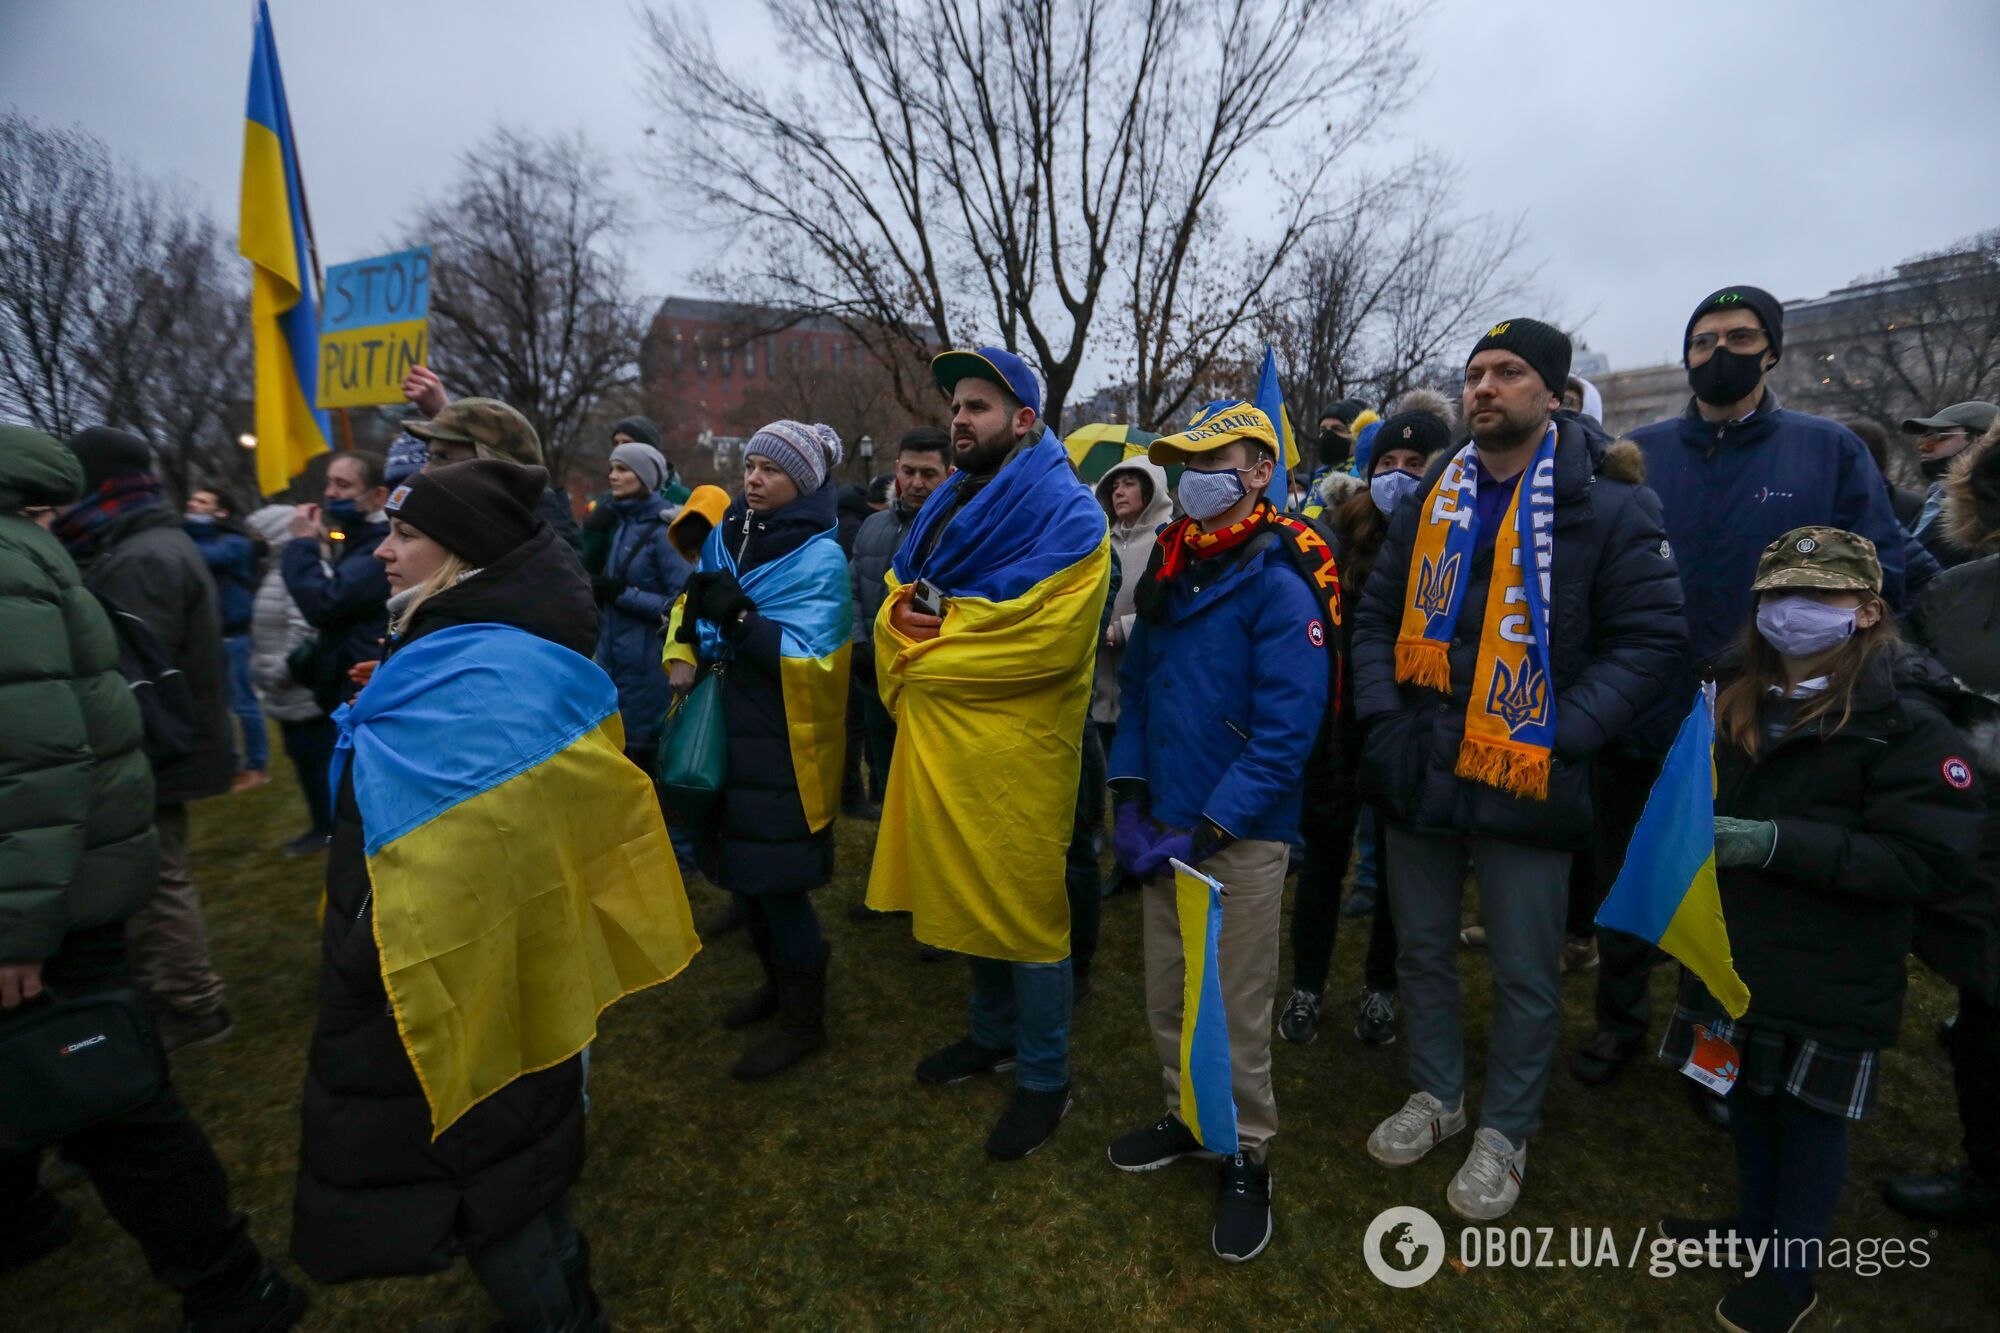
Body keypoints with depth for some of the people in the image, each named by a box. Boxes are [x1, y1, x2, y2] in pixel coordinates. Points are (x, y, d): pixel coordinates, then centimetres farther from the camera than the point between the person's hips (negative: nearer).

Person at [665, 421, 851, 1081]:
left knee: (775, 879, 1)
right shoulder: (728, 534, 6)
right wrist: (683, 654, -2)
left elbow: (810, 662, -20)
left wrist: (741, 617, -29)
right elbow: (693, 601, 16)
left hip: (784, 744, -7)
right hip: (729, 728, 7)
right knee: (742, 870, 17)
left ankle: (804, 1019, 22)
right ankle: (779, 981, 41)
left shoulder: (819, 557, -12)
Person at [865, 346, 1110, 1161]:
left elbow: (1050, 636, -22)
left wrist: (934, 639, -12)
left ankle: (1044, 1079, 24)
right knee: (967, 894, 19)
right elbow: (898, 603, 13)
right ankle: (994, 1035, 41)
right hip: (940, 742, 8)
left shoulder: (1065, 512, -10)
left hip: (1016, 753, -7)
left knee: (1025, 908, 4)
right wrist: (903, 619, -12)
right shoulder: (946, 504, 15)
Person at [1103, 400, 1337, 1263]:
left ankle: (1248, 1158, 32)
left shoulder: (1280, 583, -14)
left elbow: (1287, 733, -18)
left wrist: (1207, 833, -20)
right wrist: (1130, 794, 0)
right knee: (1167, 994, 18)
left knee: (1238, 1010, 9)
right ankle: (1187, 1118, 42)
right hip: (1168, 824, 6)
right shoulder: (1168, 568, 6)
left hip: (1243, 835, -6)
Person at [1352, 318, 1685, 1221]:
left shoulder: (1606, 506, -5)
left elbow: (1652, 639, -7)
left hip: (1526, 784, -4)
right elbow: (1378, 618, 11)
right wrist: (1384, 714, -2)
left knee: (1524, 974, 11)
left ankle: (1505, 1131, 34)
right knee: (1422, 950, 18)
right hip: (1418, 776, 4)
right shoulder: (1432, 503, 8)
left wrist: (1558, 736, -16)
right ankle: (1437, 1095, 40)